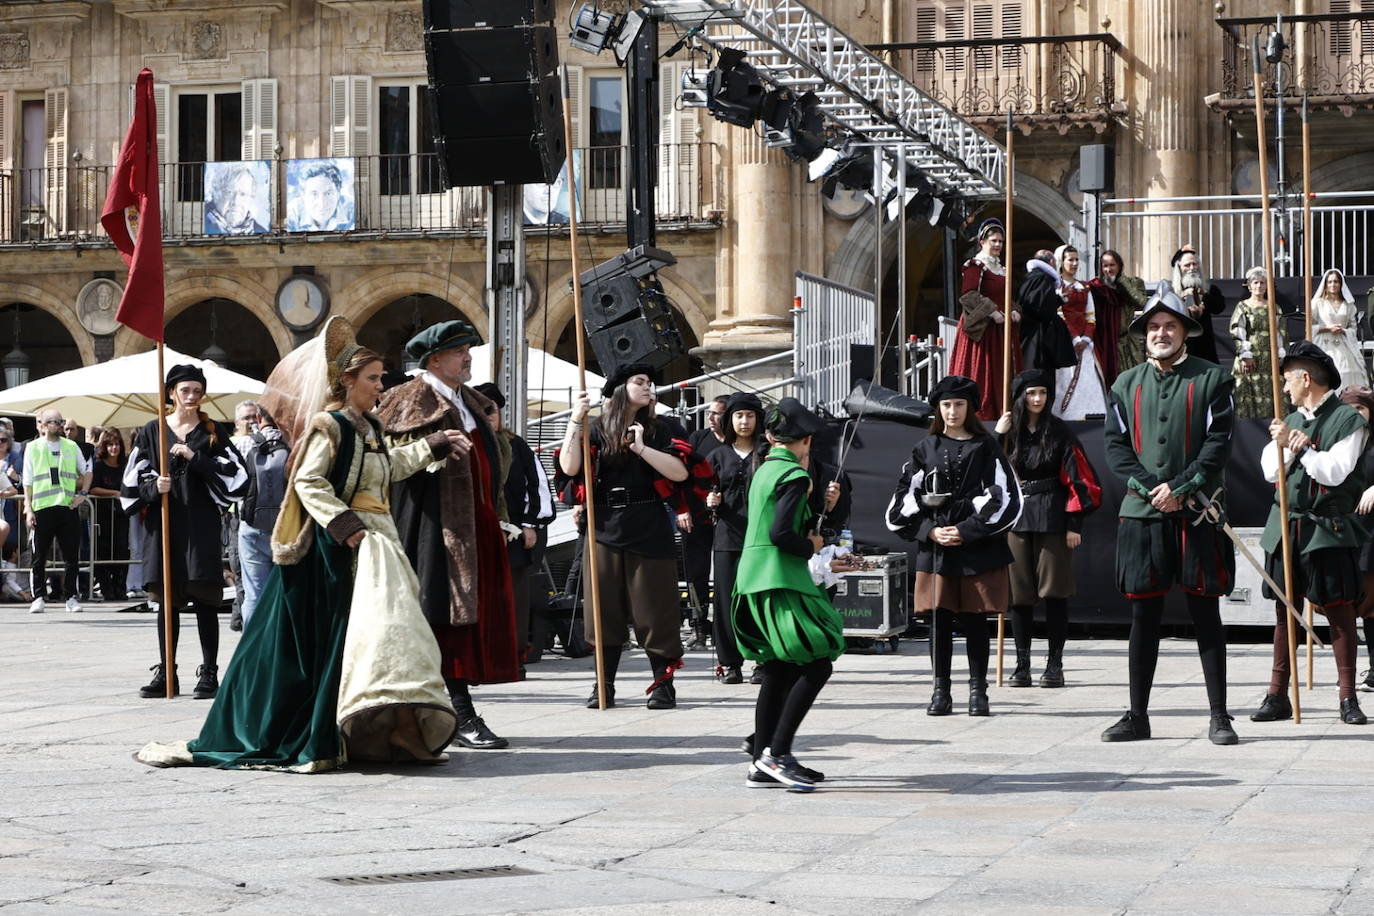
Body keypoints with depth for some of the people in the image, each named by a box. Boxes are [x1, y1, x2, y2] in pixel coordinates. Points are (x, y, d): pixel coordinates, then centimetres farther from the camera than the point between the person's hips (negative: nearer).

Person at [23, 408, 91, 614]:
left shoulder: (71, 446, 12)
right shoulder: (33, 448, 6)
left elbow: (87, 471, 21)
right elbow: (28, 481, 4)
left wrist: (83, 493, 5)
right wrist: (28, 509, -3)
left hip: (68, 506, 2)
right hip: (42, 508, -2)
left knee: (72, 556, 3)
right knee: (40, 556, 1)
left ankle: (71, 597, 10)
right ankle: (38, 597, 7)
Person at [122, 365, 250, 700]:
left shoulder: (214, 431, 6)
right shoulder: (152, 431, 8)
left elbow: (235, 474, -3)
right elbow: (133, 480, 7)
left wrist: (196, 458, -13)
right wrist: (154, 487, -14)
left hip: (201, 525, -2)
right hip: (163, 523, 2)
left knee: (203, 599, -4)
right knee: (167, 599, 6)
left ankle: (209, 673, -1)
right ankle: (165, 672, 13)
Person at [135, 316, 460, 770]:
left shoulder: (370, 428, 17)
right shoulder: (329, 425, -9)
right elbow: (308, 481, -16)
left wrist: (432, 447, 32)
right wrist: (346, 525, -22)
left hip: (376, 542, 9)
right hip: (335, 547, -9)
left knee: (380, 633, 3)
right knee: (333, 639, -8)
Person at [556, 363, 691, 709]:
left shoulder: (655, 431, 8)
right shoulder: (596, 430, 6)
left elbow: (680, 472, -5)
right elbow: (569, 468, -8)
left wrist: (641, 448, -13)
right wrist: (575, 421, -14)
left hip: (649, 529, 0)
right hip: (606, 528, 0)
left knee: (653, 606, -1)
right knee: (606, 606, 4)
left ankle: (663, 683, 5)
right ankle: (604, 685, 10)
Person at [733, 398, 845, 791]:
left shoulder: (763, 470, 15)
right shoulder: (794, 475, -11)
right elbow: (780, 533, -20)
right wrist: (810, 547, -3)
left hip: (753, 579, 10)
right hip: (780, 580, -10)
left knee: (778, 671, 12)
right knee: (817, 664, -10)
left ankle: (762, 764, 13)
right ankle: (777, 752, -15)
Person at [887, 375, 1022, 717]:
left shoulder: (985, 448, 4)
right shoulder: (926, 449, 10)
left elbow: (1004, 500, -3)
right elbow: (903, 503, 8)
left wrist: (965, 531, -10)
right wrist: (930, 531, -7)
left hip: (978, 551, -2)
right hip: (934, 549, 2)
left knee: (974, 620, 1)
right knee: (939, 619, 0)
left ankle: (978, 690, 9)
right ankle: (940, 691, 6)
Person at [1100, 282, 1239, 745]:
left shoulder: (1212, 379, 3)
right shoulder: (1126, 384, 13)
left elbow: (1219, 442, -4)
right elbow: (1116, 445, 6)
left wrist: (1179, 489, -13)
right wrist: (1151, 488, -9)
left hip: (1197, 513, -2)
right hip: (1141, 514, 3)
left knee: (1205, 613, 1)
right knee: (1144, 615, 5)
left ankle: (1219, 716, 5)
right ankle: (1138, 716, 11)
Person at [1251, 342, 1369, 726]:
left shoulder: (1349, 420, -4)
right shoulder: (1291, 420, 15)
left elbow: (1335, 471, -14)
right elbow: (1271, 471, 8)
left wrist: (1296, 444, -11)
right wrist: (1290, 445, -8)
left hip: (1328, 531, -6)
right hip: (1285, 526, 6)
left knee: (1339, 611, -3)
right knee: (1284, 611, 7)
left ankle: (1348, 698, 3)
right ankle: (1277, 696, 11)